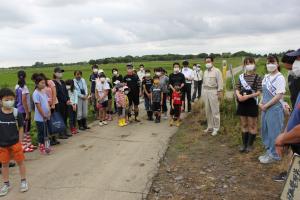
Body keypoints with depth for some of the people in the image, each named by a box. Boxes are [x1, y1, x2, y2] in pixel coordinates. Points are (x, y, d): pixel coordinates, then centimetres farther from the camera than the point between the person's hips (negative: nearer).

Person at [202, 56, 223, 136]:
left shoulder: (217, 71, -7)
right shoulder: (205, 72, 14)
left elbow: (220, 82, -10)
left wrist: (219, 93, -15)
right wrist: (203, 92, 13)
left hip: (213, 91, -7)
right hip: (206, 91, 7)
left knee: (215, 111, -2)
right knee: (207, 111, 11)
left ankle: (216, 129, 8)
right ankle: (210, 127, 23)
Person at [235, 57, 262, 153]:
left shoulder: (257, 77, -6)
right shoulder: (241, 76, 6)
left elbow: (259, 92, -11)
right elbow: (237, 89, 5)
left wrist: (248, 96, -23)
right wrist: (239, 95, -16)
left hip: (252, 103, -4)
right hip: (242, 103, 4)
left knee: (252, 125, 6)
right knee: (244, 125, 12)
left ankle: (250, 145, 16)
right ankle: (244, 144, 21)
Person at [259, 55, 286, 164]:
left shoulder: (279, 78, -12)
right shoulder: (266, 77, 10)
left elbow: (279, 96, -18)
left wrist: (265, 106, -15)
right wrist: (261, 103, 2)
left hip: (275, 108, -8)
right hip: (265, 108, 8)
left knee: (274, 132, 1)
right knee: (265, 131, 15)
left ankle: (274, 155, 15)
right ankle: (268, 152, 30)